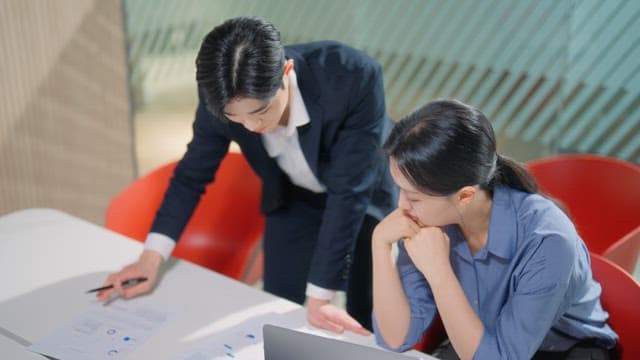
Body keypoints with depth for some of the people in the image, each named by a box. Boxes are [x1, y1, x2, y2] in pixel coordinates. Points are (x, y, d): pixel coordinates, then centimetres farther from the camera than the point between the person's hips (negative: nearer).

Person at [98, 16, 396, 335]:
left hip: (363, 195, -2)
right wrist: (151, 256, -17)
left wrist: (319, 297, -32)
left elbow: (349, 191, -34)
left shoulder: (354, 76, -39)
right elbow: (192, 173, -10)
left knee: (364, 321, 3)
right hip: (294, 199, 3)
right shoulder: (222, 97, -27)